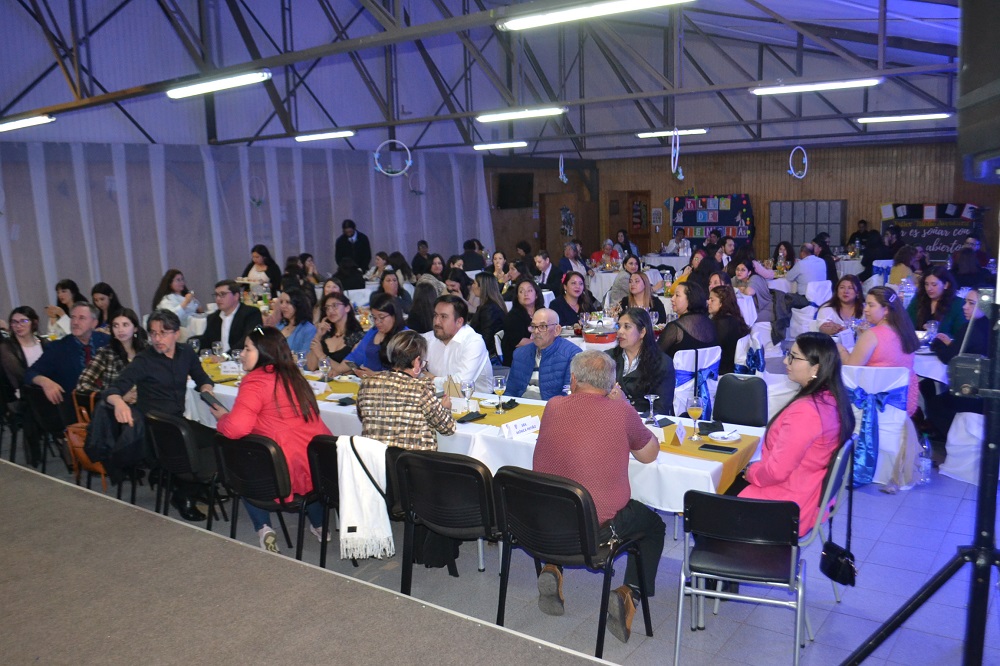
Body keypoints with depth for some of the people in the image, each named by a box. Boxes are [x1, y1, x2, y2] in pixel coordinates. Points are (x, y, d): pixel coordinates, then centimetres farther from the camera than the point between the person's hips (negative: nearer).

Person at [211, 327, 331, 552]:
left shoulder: (255, 382, -11)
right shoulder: (293, 376, 12)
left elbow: (235, 428, -21)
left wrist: (222, 417, 2)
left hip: (288, 474, -6)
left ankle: (264, 529, 12)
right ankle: (319, 525, 41)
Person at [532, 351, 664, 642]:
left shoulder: (553, 407, -4)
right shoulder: (622, 411, -13)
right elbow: (649, 454, 3)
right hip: (599, 526, -3)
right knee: (654, 526, 24)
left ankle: (551, 570, 19)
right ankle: (628, 593, 5)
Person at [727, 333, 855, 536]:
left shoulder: (804, 411, -32)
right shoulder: (831, 399, -2)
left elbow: (777, 471, -27)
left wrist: (751, 473, -7)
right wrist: (756, 469, 8)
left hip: (789, 509, -9)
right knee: (732, 483, 24)